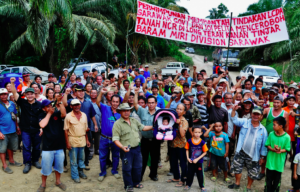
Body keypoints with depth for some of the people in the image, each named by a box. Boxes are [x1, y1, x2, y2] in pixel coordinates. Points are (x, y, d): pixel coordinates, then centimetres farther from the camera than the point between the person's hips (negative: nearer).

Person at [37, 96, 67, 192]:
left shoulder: (57, 113, -2)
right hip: (47, 147, -2)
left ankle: (58, 181, 38)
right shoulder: (42, 115, -3)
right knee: (46, 167, 8)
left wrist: (60, 102, -32)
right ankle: (43, 184, 29)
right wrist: (49, 113, -15)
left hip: (59, 146, 2)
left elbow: (64, 114, -24)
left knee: (59, 166, 17)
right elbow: (42, 125, -22)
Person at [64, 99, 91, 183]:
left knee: (81, 158, 16)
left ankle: (80, 171, 33)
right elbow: (66, 130, -8)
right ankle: (75, 175, 18)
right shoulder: (68, 116, -9)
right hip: (73, 140, -4)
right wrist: (67, 143, -11)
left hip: (82, 140, 4)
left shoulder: (84, 115, 4)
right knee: (74, 160, 6)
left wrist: (87, 140, 10)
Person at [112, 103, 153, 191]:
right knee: (127, 168, 5)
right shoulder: (117, 124, -11)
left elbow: (142, 127, 23)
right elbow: (115, 139, -17)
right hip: (126, 150, -6)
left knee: (138, 167, 16)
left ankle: (136, 182, 35)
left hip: (137, 148, 6)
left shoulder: (134, 121, 10)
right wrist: (122, 147, -30)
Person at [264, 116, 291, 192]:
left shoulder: (287, 137, -12)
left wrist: (280, 151, -26)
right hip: (270, 160, 2)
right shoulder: (271, 134, -5)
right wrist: (273, 149, -20)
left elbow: (287, 149, -7)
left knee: (277, 179, 13)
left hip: (279, 162, -2)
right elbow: (267, 145, -1)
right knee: (269, 178, 13)